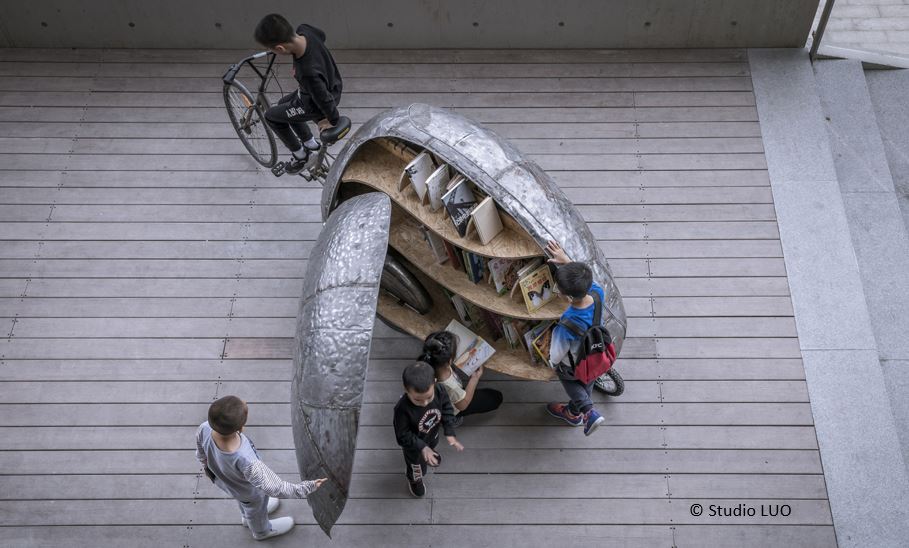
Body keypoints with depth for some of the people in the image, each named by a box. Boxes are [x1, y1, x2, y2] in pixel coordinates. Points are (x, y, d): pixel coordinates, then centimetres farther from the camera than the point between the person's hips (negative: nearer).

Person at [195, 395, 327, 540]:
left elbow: (201, 453, -11)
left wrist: (206, 466, 11)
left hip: (222, 479, 4)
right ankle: (261, 531, 64)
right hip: (250, 492, -4)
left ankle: (247, 517, 70)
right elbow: (275, 488, -38)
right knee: (256, 509, 32)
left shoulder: (205, 429, -35)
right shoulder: (246, 460, -51)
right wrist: (308, 488, -30)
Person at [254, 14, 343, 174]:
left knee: (271, 116, 12)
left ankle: (299, 155, 29)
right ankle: (310, 142, 46)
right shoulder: (304, 30, -25)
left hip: (315, 105, -7)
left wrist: (332, 121, -8)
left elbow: (325, 99, -29)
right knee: (283, 104, 29)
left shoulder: (308, 74, -46)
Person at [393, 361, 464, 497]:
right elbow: (403, 436, -30)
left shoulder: (439, 390, -33)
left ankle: (430, 454, 75)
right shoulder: (402, 409, -45)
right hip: (414, 444, -4)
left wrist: (450, 433, -20)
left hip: (433, 435, 4)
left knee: (432, 447, 39)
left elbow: (447, 410, -13)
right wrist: (422, 447, -35)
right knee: (417, 466, 26)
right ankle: (414, 480, 60)